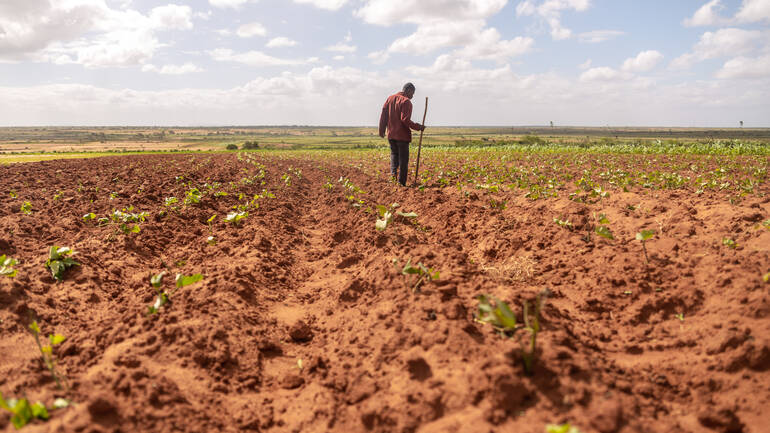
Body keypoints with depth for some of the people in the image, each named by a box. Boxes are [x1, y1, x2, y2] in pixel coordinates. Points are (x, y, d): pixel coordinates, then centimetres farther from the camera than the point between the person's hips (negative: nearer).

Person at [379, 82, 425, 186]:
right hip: (402, 135, -6)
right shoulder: (406, 101, -12)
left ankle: (393, 170, 0)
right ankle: (401, 182, 4)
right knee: (403, 158, 3)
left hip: (391, 134, 6)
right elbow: (405, 120, -20)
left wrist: (381, 130, 16)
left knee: (394, 153, 25)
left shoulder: (390, 98, 8)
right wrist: (418, 127, -12)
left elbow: (384, 115, 9)